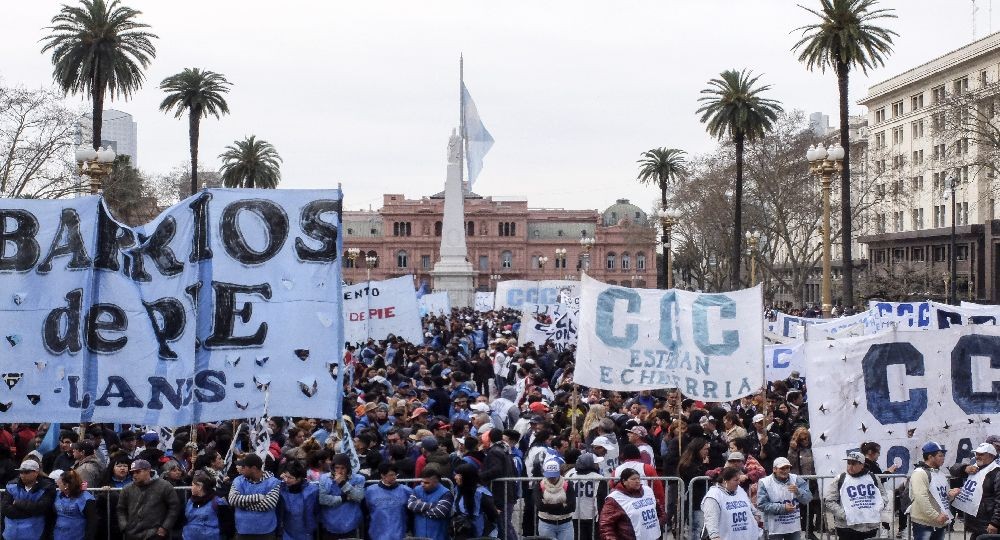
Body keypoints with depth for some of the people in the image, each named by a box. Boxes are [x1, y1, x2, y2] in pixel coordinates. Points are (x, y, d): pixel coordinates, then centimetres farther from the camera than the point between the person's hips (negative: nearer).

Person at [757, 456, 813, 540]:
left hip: (794, 527, 4)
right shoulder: (765, 483, -10)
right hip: (775, 528, -4)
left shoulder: (796, 480, 0)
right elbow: (762, 505, -17)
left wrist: (798, 491, -27)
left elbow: (808, 498, -5)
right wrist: (783, 507, -23)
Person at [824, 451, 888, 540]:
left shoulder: (872, 478, 7)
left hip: (871, 525, 3)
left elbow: (883, 495, 16)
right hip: (848, 525, -3)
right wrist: (843, 514, -15)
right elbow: (828, 500, -4)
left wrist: (878, 508, -4)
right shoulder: (840, 480, -2)